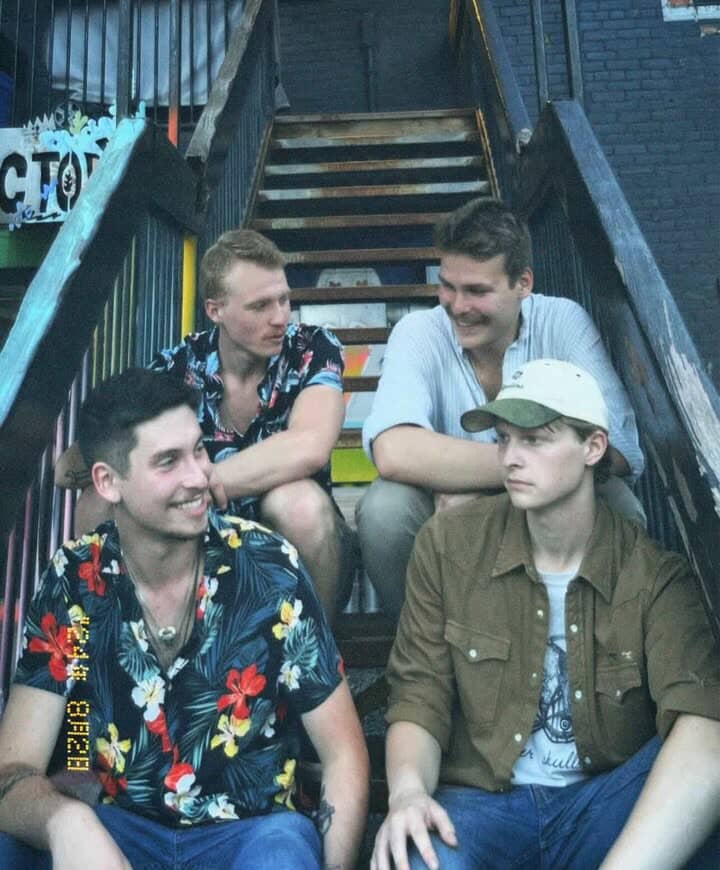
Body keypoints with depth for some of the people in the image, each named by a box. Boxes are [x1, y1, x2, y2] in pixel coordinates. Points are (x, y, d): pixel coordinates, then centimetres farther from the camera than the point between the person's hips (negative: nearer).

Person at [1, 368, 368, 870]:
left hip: (252, 830, -1)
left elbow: (343, 755, -9)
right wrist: (66, 821, -35)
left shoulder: (269, 569, -15)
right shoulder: (71, 585, -9)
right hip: (122, 828, 2)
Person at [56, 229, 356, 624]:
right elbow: (67, 469, -10)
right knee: (97, 507, -19)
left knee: (297, 501, -34)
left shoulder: (313, 350, -13)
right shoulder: (177, 366, -7)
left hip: (299, 541, -2)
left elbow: (308, 449, -33)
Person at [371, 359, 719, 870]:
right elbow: (419, 696, -2)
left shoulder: (655, 572, -10)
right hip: (479, 803, 0)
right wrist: (408, 789, -23)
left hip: (605, 805, 1)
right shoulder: (448, 543, -5)